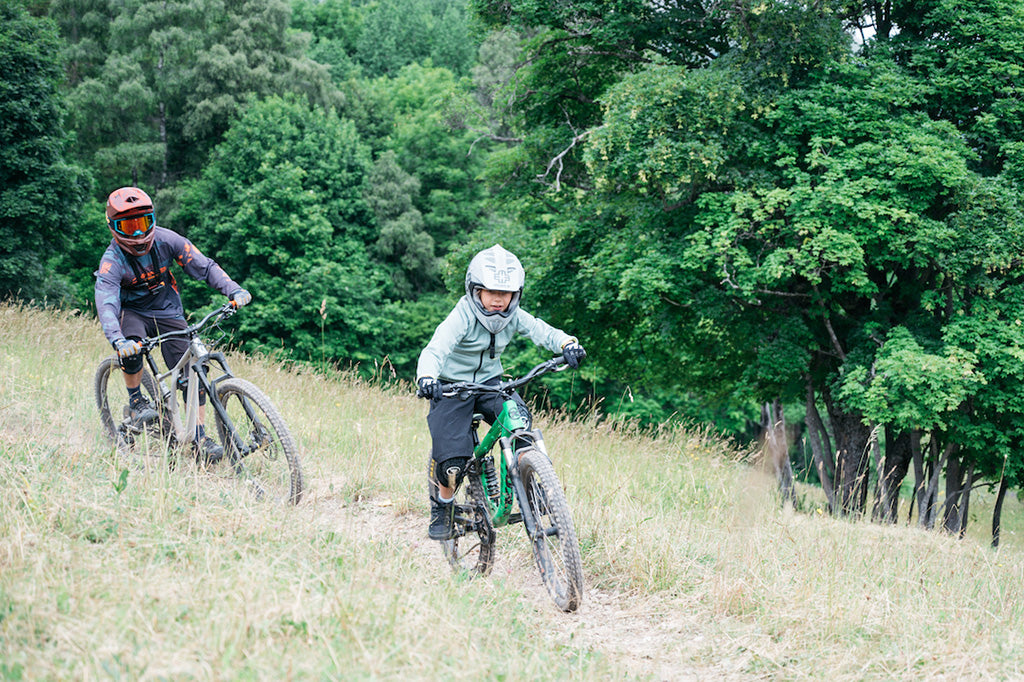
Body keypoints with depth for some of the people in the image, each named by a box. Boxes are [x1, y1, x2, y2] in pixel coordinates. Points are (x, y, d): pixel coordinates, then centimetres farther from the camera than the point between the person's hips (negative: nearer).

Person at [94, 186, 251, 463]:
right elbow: (106, 304, -36)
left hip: (168, 311, 3)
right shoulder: (112, 261, -23)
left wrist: (233, 290, -28)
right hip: (132, 312, -2)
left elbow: (204, 266, -11)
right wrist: (117, 340, -55)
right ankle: (136, 403, -10)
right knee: (130, 349, -36)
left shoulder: (165, 240, -15)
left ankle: (200, 440, -3)